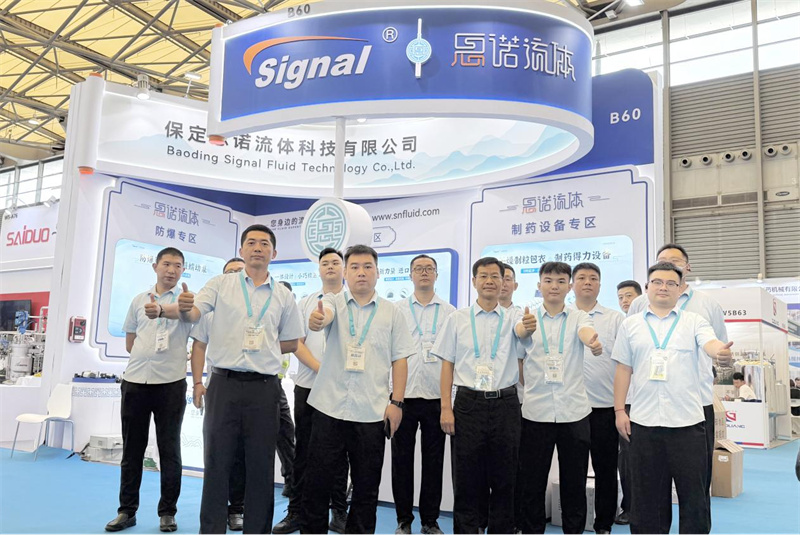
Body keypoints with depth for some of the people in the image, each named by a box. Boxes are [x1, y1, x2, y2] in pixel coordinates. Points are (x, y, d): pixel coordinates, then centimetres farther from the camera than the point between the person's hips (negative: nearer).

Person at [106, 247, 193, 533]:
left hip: (170, 383, -3)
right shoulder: (139, 300, 12)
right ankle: (127, 510, 20)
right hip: (135, 381, 4)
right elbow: (129, 343, 18)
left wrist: (161, 311, -45)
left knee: (169, 449, 3)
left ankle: (167, 512, 13)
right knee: (132, 448, 10)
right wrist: (151, 355, 2)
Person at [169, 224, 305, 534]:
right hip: (224, 384, -1)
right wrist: (183, 308, -32)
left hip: (263, 388, 1)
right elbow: (192, 314, -10)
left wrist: (261, 346, 2)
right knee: (217, 462, 5)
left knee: (260, 466, 8)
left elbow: (291, 343, 15)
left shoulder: (283, 296, 9)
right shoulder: (221, 285, 6)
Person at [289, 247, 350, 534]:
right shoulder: (306, 302, 10)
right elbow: (296, 342, 2)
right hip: (307, 385, 2)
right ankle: (299, 510, 19)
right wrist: (320, 368, -12)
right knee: (304, 450, 8)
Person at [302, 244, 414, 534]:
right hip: (329, 407, 0)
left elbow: (399, 360, 5)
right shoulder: (334, 302, 5)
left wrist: (397, 402, -4)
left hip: (372, 412, 1)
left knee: (367, 484, 9)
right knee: (318, 478, 7)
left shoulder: (392, 313, 6)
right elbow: (324, 313, -20)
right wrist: (316, 320, -44)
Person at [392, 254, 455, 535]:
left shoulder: (450, 312, 8)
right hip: (403, 394, 0)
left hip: (436, 396, 0)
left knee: (433, 460, 7)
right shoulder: (396, 309, 8)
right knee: (402, 459, 6)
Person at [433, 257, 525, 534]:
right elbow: (447, 364, 4)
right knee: (466, 477, 6)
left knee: (504, 478, 9)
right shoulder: (457, 318, 5)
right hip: (468, 404, 0)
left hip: (505, 404, 1)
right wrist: (446, 407, -2)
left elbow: (522, 363, 9)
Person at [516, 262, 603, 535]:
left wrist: (593, 341, -44)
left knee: (574, 483, 9)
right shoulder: (529, 317, 4)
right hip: (536, 411, 0)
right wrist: (527, 328, -46)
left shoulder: (578, 316, 5)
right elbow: (519, 330, -20)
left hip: (574, 411, 1)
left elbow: (585, 332, -19)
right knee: (532, 483, 7)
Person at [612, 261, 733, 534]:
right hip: (644, 421, 1)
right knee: (647, 494, 9)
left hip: (687, 420, -1)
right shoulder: (631, 324, 9)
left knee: (693, 492, 6)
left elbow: (710, 343, -14)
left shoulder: (694, 322, 6)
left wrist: (720, 349, -38)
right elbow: (623, 370, 10)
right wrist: (619, 410, 4)